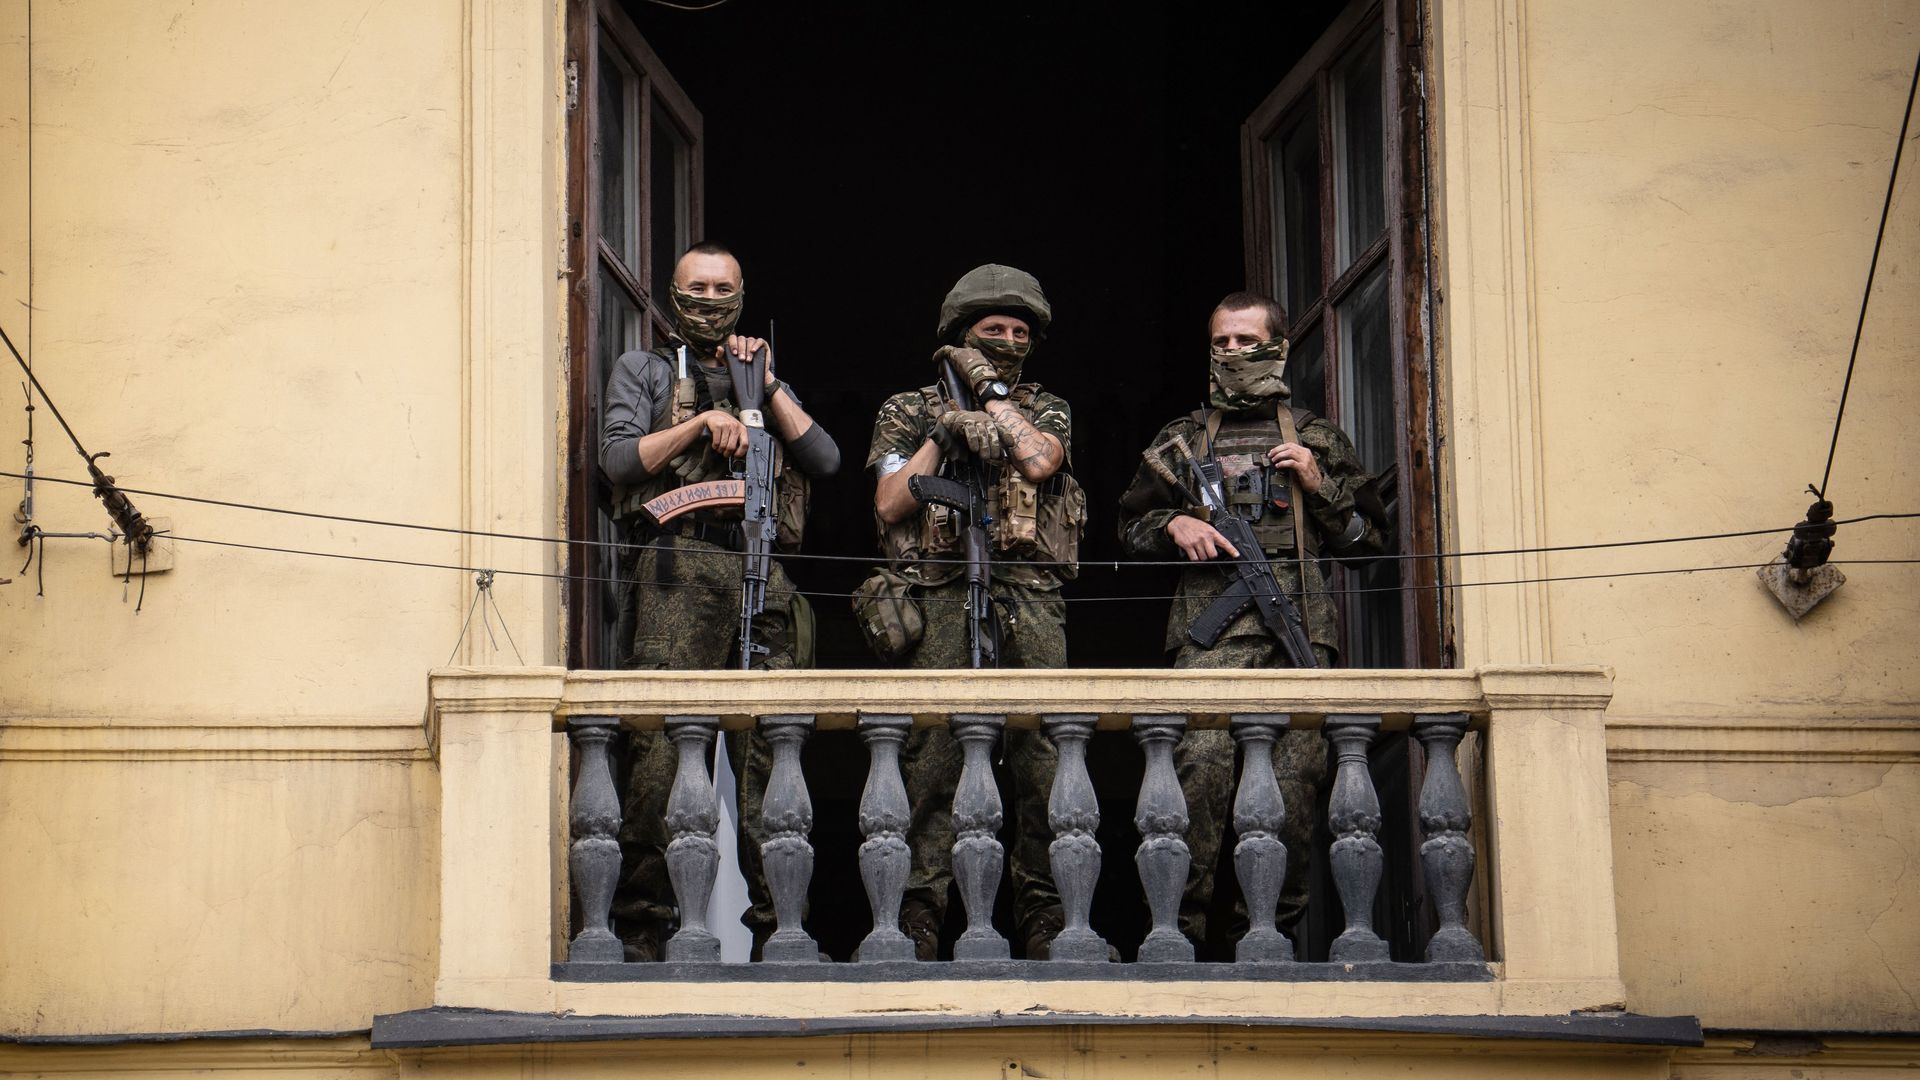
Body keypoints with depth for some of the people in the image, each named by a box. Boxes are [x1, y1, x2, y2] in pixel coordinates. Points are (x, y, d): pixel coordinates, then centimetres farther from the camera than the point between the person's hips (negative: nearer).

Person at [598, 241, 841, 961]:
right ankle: (641, 925, -12)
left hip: (763, 577, 3)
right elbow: (619, 457, 4)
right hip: (677, 571, -3)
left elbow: (825, 461, 13)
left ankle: (774, 927, 0)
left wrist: (766, 385, 8)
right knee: (661, 753, -13)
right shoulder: (643, 370, 20)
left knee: (767, 756, -2)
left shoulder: (768, 383, 28)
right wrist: (704, 422, -5)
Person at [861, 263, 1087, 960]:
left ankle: (1047, 921, -1)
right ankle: (919, 922, -7)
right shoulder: (908, 412, 17)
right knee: (931, 759, -8)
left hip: (1030, 598, 1)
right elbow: (890, 505, 6)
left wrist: (988, 387, 4)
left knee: (1045, 757, -5)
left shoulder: (1047, 410, 19)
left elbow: (1037, 460, -4)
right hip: (941, 596, -1)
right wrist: (944, 433, -2)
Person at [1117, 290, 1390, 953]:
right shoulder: (1182, 439, 22)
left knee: (1295, 778, -8)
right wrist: (1174, 525, 4)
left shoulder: (1317, 439, 21)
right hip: (1209, 629, -1)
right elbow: (1131, 528, 25)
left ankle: (1275, 929, -1)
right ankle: (1181, 929, -18)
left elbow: (1370, 538, 20)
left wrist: (1319, 485, 5)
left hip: (1301, 630, 1)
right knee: (1200, 763, -19)